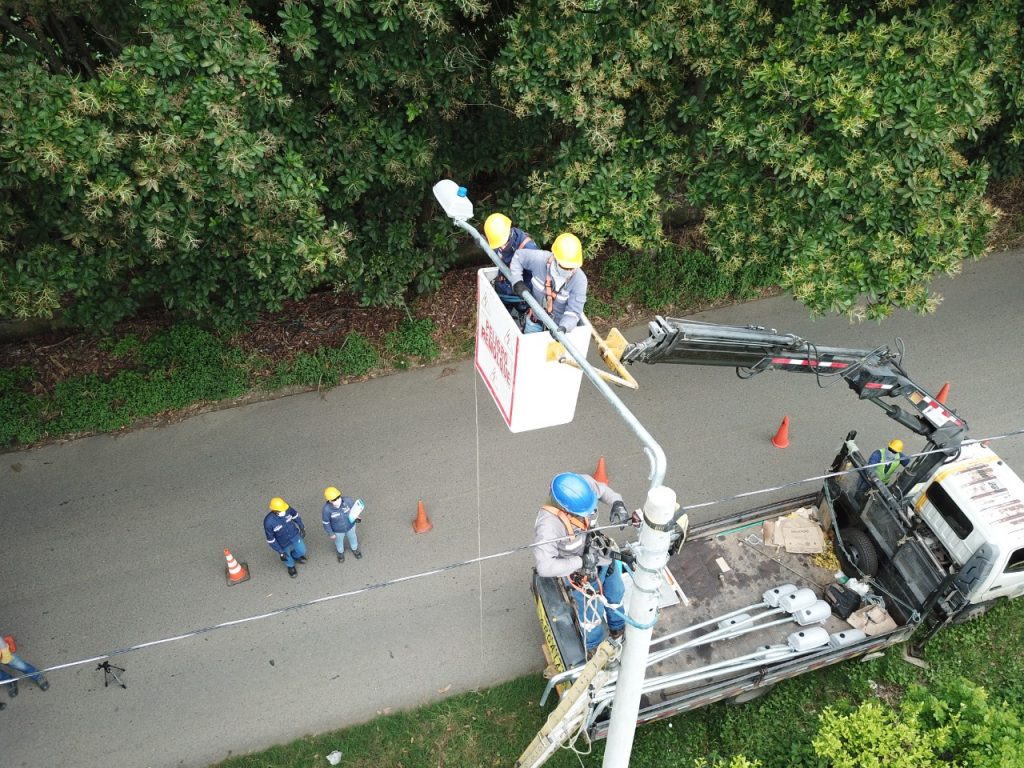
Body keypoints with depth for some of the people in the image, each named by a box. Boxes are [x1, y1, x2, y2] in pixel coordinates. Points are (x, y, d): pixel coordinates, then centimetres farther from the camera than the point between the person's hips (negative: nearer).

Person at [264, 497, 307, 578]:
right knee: (287, 557, 25)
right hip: (283, 543, -3)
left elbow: (295, 516, -4)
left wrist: (302, 528, 8)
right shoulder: (268, 522, -38)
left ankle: (295, 556, 60)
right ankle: (291, 566, 61)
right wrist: (280, 552, -17)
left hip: (295, 535, 3)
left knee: (301, 551, 23)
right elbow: (270, 539, -23)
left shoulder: (287, 509, -29)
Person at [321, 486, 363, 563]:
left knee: (352, 537, 31)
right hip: (338, 530, -1)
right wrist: (331, 534, -8)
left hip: (350, 526, 2)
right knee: (339, 541, 30)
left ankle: (354, 549, 64)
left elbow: (357, 505, -11)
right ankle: (340, 552, 64)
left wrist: (355, 516, -24)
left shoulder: (347, 500, -33)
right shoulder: (327, 509, -36)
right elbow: (326, 523, -19)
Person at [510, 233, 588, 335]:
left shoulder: (579, 279, -30)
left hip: (559, 323, -2)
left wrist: (564, 327, -50)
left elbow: (574, 311, -31)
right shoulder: (540, 260, -26)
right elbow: (519, 256, -7)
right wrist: (517, 281, -17)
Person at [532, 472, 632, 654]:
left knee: (616, 593, 30)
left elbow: (602, 489, -4)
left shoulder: (584, 483, -28)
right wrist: (581, 562, -37)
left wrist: (617, 503, -23)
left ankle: (617, 628, 64)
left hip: (602, 553, 6)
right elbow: (544, 567, -42)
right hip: (579, 571, -6)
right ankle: (593, 648, 52)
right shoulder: (548, 525, -43)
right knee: (593, 613, 18)